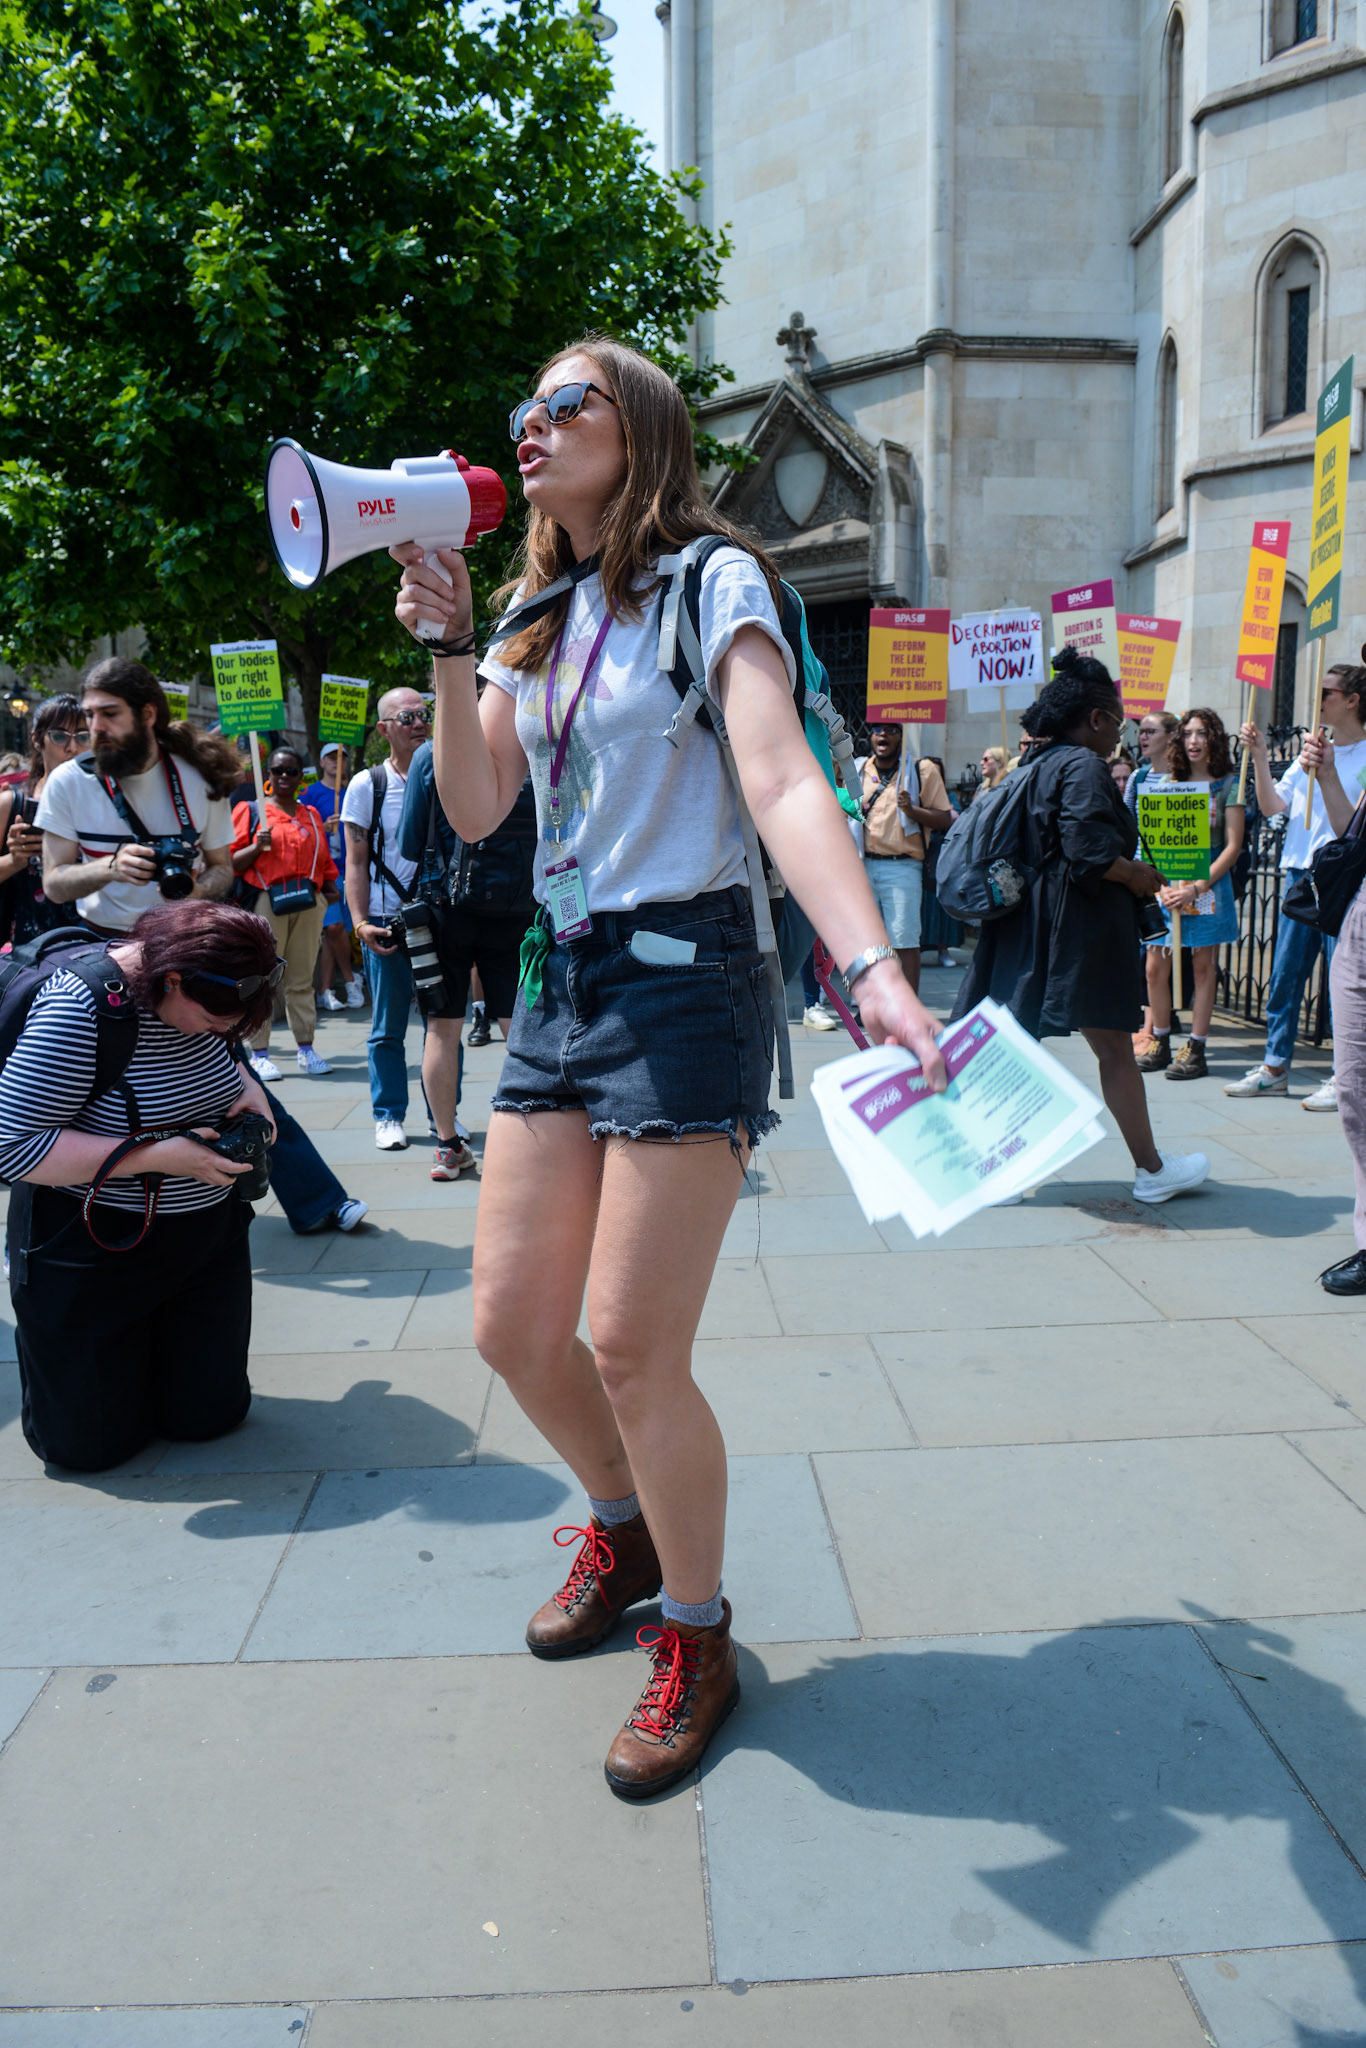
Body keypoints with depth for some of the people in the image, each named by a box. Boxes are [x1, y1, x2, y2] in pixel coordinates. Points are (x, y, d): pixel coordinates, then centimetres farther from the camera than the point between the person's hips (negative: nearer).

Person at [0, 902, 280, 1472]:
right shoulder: (79, 1007, -26)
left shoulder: (209, 997, -5)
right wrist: (158, 1156, -30)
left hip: (208, 1239, 6)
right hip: (92, 1249, -6)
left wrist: (249, 1090, -6)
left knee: (211, 1415, 9)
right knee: (91, 1444, 5)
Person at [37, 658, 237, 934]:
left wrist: (195, 889, -17)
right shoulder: (66, 781, -3)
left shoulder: (200, 779, -2)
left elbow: (222, 867, 7)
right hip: (101, 940, 1)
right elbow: (54, 885, -4)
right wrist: (110, 867, -24)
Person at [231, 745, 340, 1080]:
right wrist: (258, 847, -15)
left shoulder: (311, 815, 19)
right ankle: (260, 1053, 1)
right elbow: (231, 863, 1)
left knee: (302, 979, 6)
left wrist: (330, 888, 3)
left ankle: (306, 1050, 12)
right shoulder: (250, 811, 6)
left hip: (309, 904, 4)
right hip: (266, 902, -4)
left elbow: (324, 860, 21)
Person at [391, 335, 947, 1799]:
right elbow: (475, 810, 8)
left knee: (632, 1349, -6)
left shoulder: (712, 580, -5)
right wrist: (449, 648, -4)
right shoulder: (540, 613, 16)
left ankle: (697, 1640, 19)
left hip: (683, 981, -7)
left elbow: (781, 783, -20)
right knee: (510, 1326, 8)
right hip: (560, 980, 7)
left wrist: (874, 969, -34)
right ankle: (622, 1529, 38)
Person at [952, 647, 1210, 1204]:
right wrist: (1138, 877, -8)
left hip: (1026, 926, 8)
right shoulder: (1084, 767, -13)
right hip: (1080, 929, -8)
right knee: (1114, 1048, 4)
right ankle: (1151, 1170, 17)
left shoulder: (1036, 766, 15)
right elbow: (1089, 849, -24)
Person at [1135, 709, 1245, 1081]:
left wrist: (1196, 888, -15)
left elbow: (1233, 846, -5)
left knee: (1202, 967, 1)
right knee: (1155, 969, 2)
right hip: (1166, 883, 4)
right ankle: (1160, 1045, 16)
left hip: (1208, 885, -4)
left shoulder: (1227, 785, -1)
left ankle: (1196, 1050, 6)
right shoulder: (1166, 782, 10)